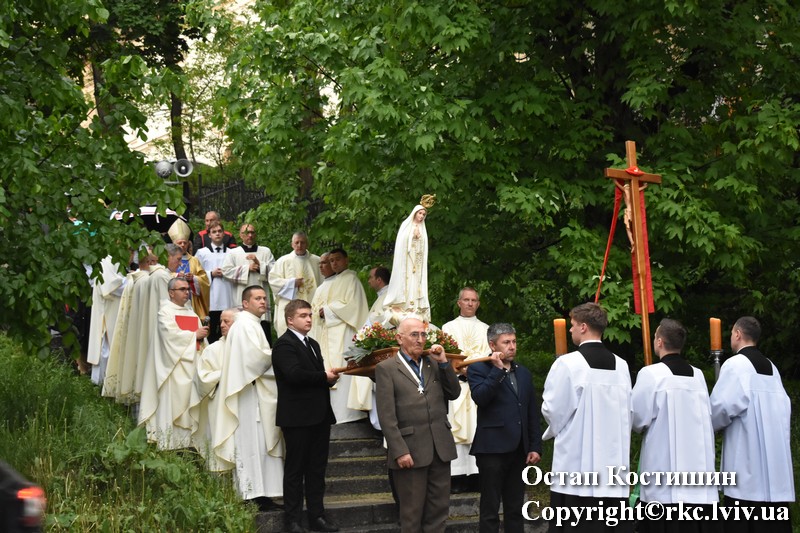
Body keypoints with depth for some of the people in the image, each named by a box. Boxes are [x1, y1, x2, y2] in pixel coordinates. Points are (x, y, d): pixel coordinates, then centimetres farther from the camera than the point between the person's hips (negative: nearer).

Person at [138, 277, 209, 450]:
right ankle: (170, 441, -8)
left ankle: (188, 439, 4)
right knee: (173, 401, -9)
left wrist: (202, 336, -4)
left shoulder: (192, 314, 19)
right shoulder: (166, 311, -2)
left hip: (191, 364, 7)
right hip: (174, 365, -7)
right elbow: (171, 334, -16)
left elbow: (199, 339, 18)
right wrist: (194, 334, -9)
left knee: (189, 401, 2)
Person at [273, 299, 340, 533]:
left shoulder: (313, 344, 18)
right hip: (297, 417, -8)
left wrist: (329, 378, -5)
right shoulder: (284, 345, -10)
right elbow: (294, 374, -25)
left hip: (319, 415, 8)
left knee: (317, 468, 11)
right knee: (295, 469, 0)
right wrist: (325, 377, -15)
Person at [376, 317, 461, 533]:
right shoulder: (386, 368, -3)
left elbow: (454, 393, 9)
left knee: (439, 509, 8)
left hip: (440, 448, 5)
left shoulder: (434, 363, 13)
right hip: (410, 450, -5)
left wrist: (444, 362, 0)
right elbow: (386, 416, -9)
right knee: (412, 513, 5)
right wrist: (400, 451, -16)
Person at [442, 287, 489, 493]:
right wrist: (460, 370, -13)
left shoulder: (486, 329, 17)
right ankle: (459, 477, -9)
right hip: (456, 384, -1)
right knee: (457, 429, -8)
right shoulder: (448, 327, 12)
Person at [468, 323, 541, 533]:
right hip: (493, 448, -5)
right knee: (490, 510, 1)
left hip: (519, 450, 5)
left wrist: (535, 446, 7)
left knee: (516, 509, 10)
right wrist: (498, 370, -17)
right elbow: (480, 398, -19)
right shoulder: (478, 369, -1)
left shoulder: (524, 373, 15)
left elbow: (533, 413, 14)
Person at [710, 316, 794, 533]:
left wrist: (707, 426, 5)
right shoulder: (771, 367, 14)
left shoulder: (735, 364, -7)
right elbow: (783, 407, 13)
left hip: (747, 457, -7)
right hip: (776, 456, 7)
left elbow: (722, 406, -13)